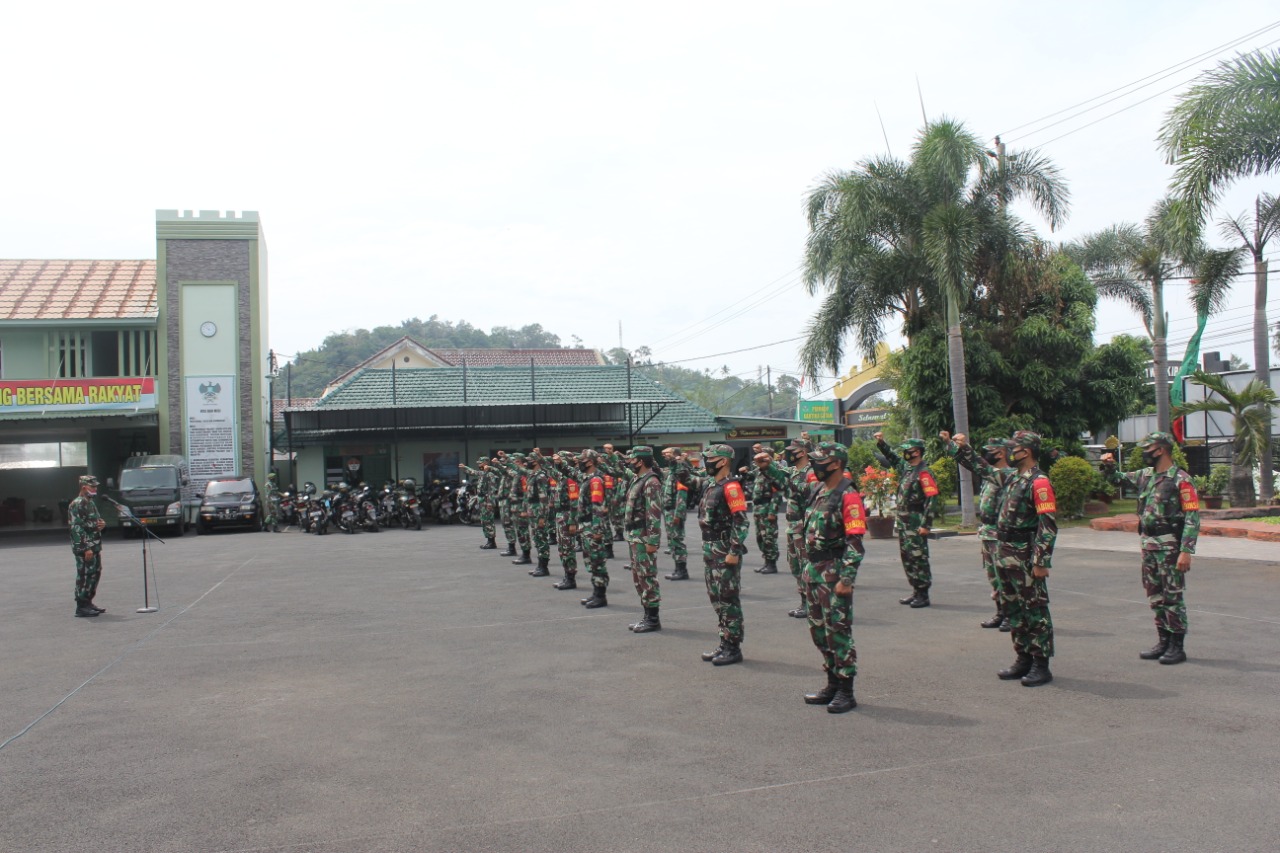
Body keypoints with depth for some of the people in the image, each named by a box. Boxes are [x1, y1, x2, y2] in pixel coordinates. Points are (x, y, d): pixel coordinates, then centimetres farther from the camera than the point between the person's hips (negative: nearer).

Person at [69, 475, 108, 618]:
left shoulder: (90, 503, 17)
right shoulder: (77, 505, -12)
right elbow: (77, 527, -18)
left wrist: (101, 524, 5)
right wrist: (86, 548, -22)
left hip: (95, 546, 10)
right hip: (84, 548, -10)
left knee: (95, 573, 14)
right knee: (84, 576, -7)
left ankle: (88, 602, 23)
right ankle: (81, 607, -2)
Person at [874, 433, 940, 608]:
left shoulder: (924, 473, -14)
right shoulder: (905, 467, 12)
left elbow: (932, 500, -18)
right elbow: (891, 457, 31)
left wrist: (926, 525, -20)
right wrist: (881, 443, 18)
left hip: (916, 523, -9)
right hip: (902, 521, 9)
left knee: (918, 558, -4)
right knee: (906, 557, 12)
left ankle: (923, 595, 2)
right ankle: (916, 591, 20)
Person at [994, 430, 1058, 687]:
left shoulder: (1039, 482, -14)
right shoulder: (1014, 479, 15)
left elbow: (1049, 526, -19)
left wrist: (1041, 562, -22)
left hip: (1026, 559, -10)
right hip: (1006, 557, 10)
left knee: (1035, 611, -2)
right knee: (1013, 610, 15)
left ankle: (1041, 666, 5)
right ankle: (1024, 659, 25)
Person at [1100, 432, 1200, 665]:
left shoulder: (1180, 480, -12)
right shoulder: (1145, 475, 10)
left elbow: (1193, 517, -15)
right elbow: (1117, 479, 27)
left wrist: (1186, 551, -20)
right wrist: (1108, 465, 4)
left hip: (1170, 546, -8)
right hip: (1148, 544, 8)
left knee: (1172, 597, -2)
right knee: (1155, 597, 12)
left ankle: (1177, 647, 7)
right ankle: (1163, 642, 22)